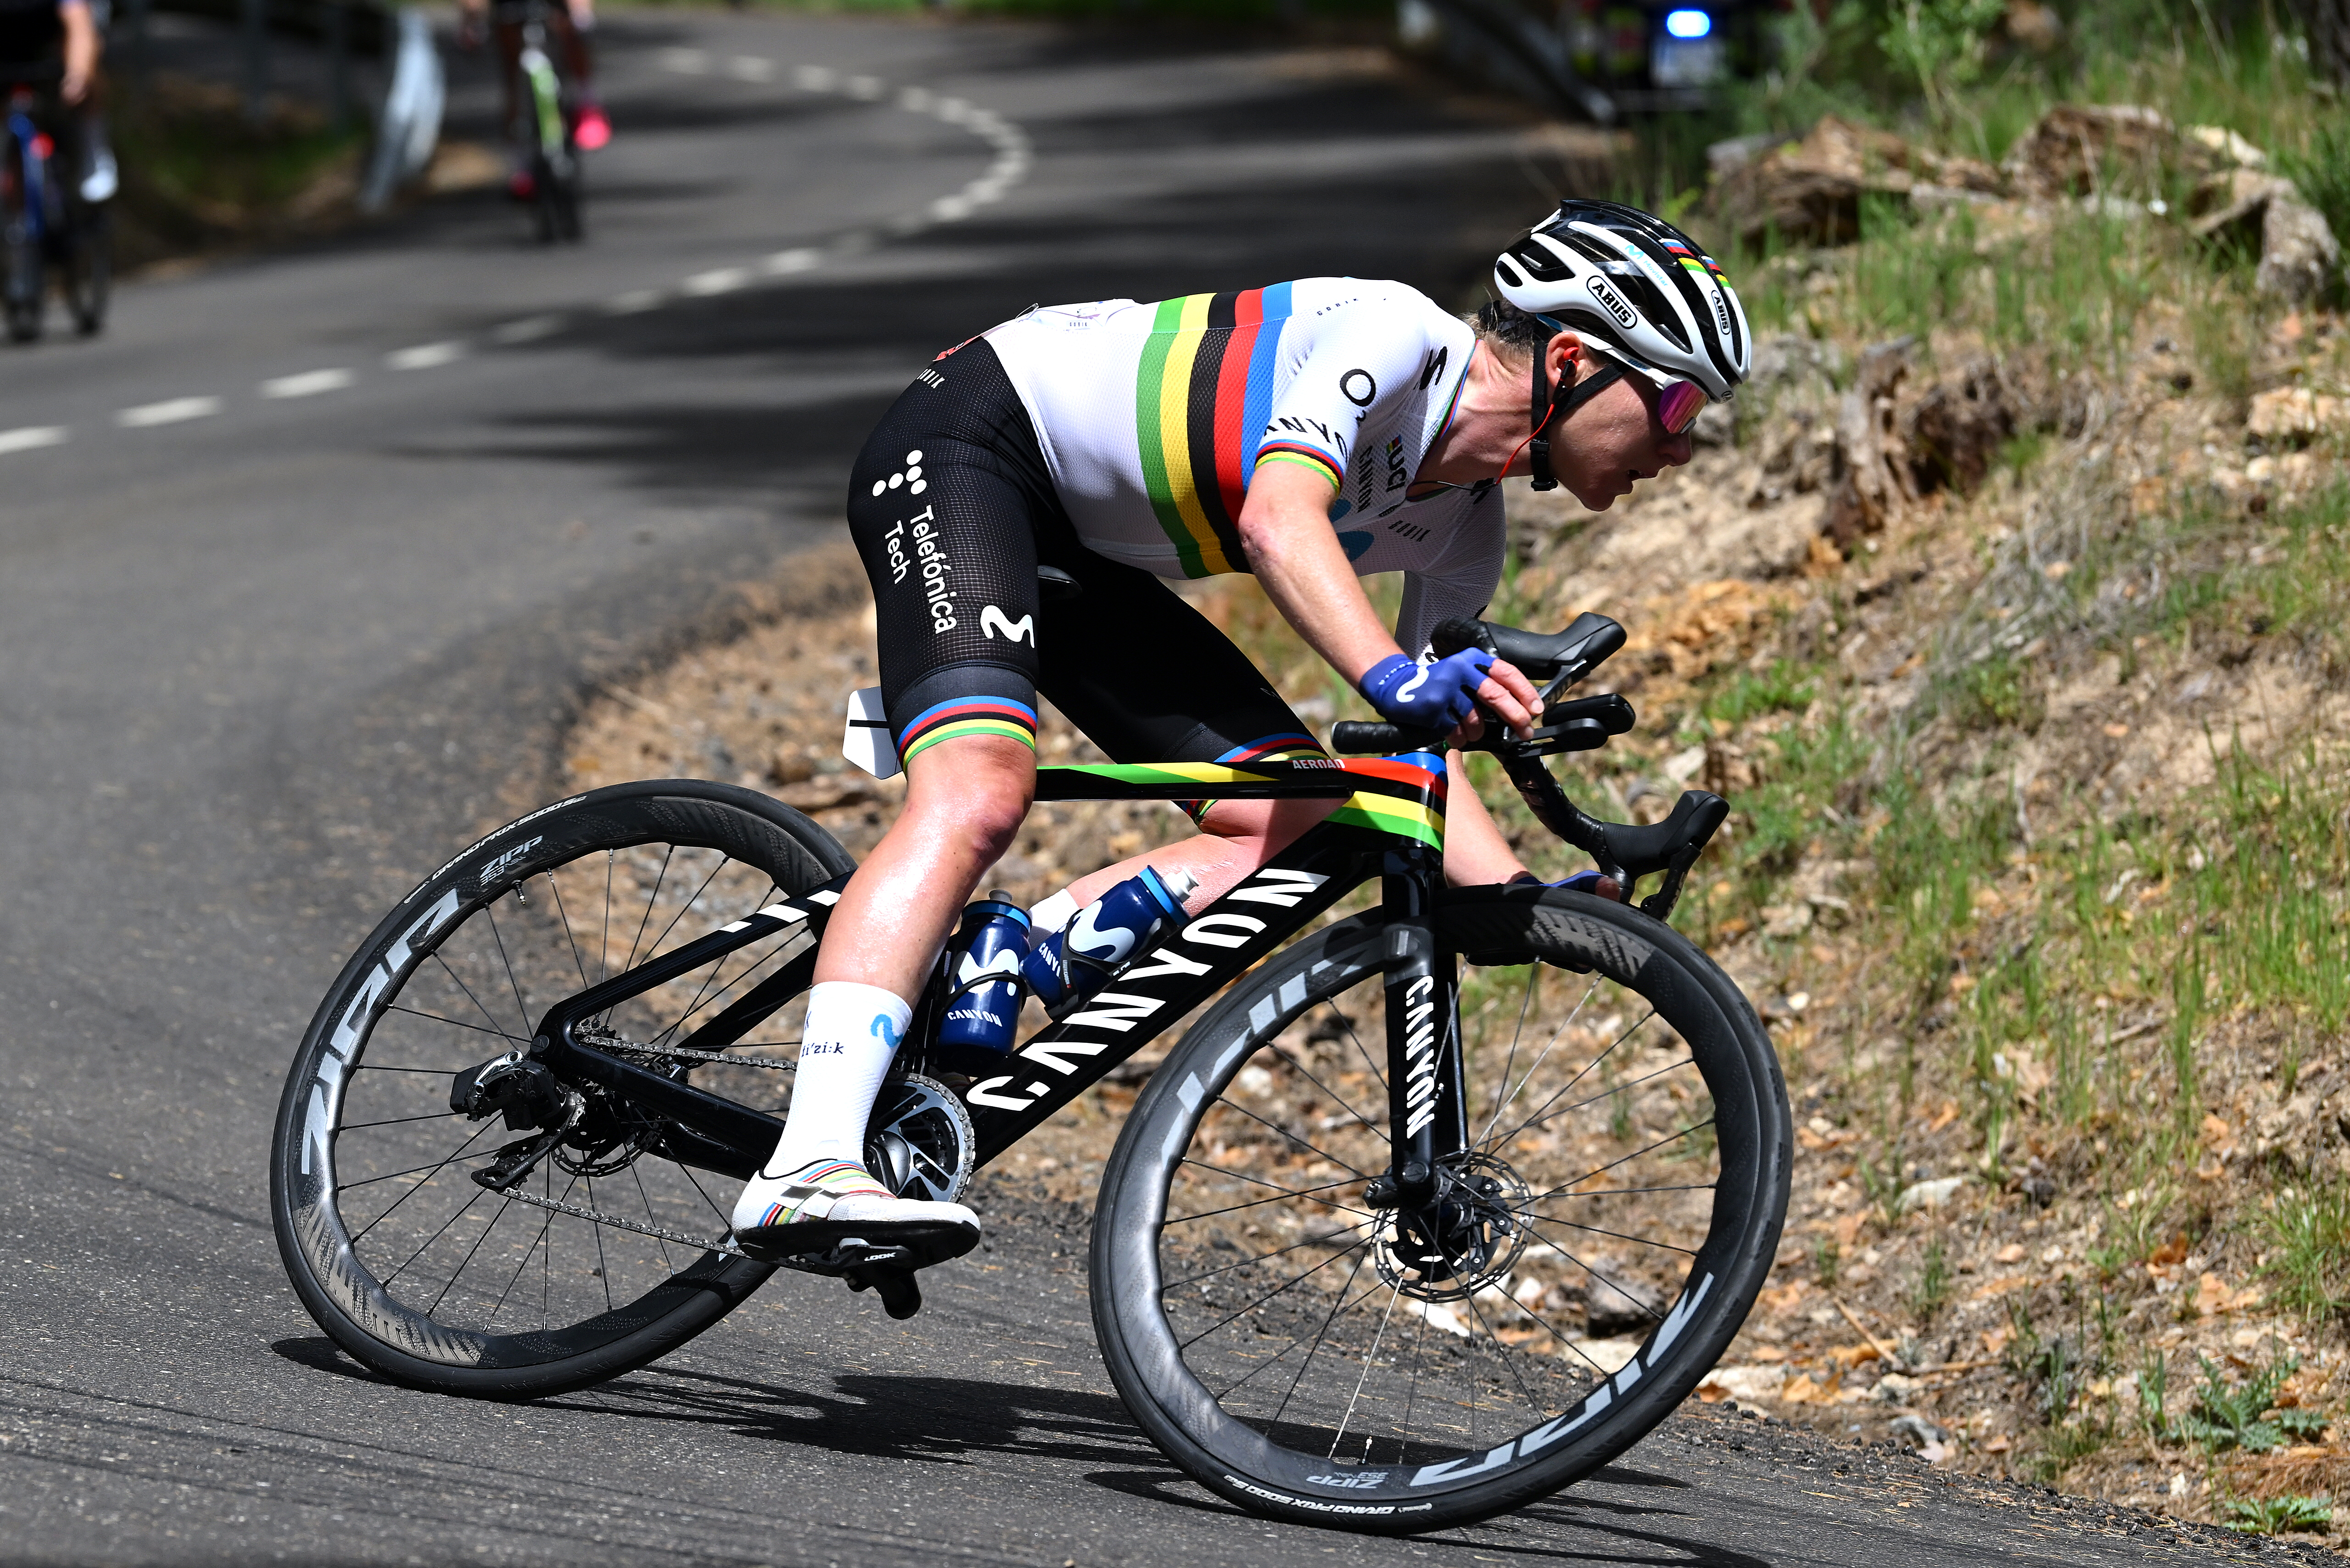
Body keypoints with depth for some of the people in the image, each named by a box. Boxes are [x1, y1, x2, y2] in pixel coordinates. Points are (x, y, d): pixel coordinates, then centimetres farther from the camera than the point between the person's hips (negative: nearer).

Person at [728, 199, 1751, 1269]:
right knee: (982, 791, -30)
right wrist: (1396, 680, -51)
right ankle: (807, 1174, -42)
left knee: (1291, 811, -6)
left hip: (1082, 558, 9)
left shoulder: (1465, 528, 4)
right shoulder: (1396, 334, -22)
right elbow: (1276, 522, -37)